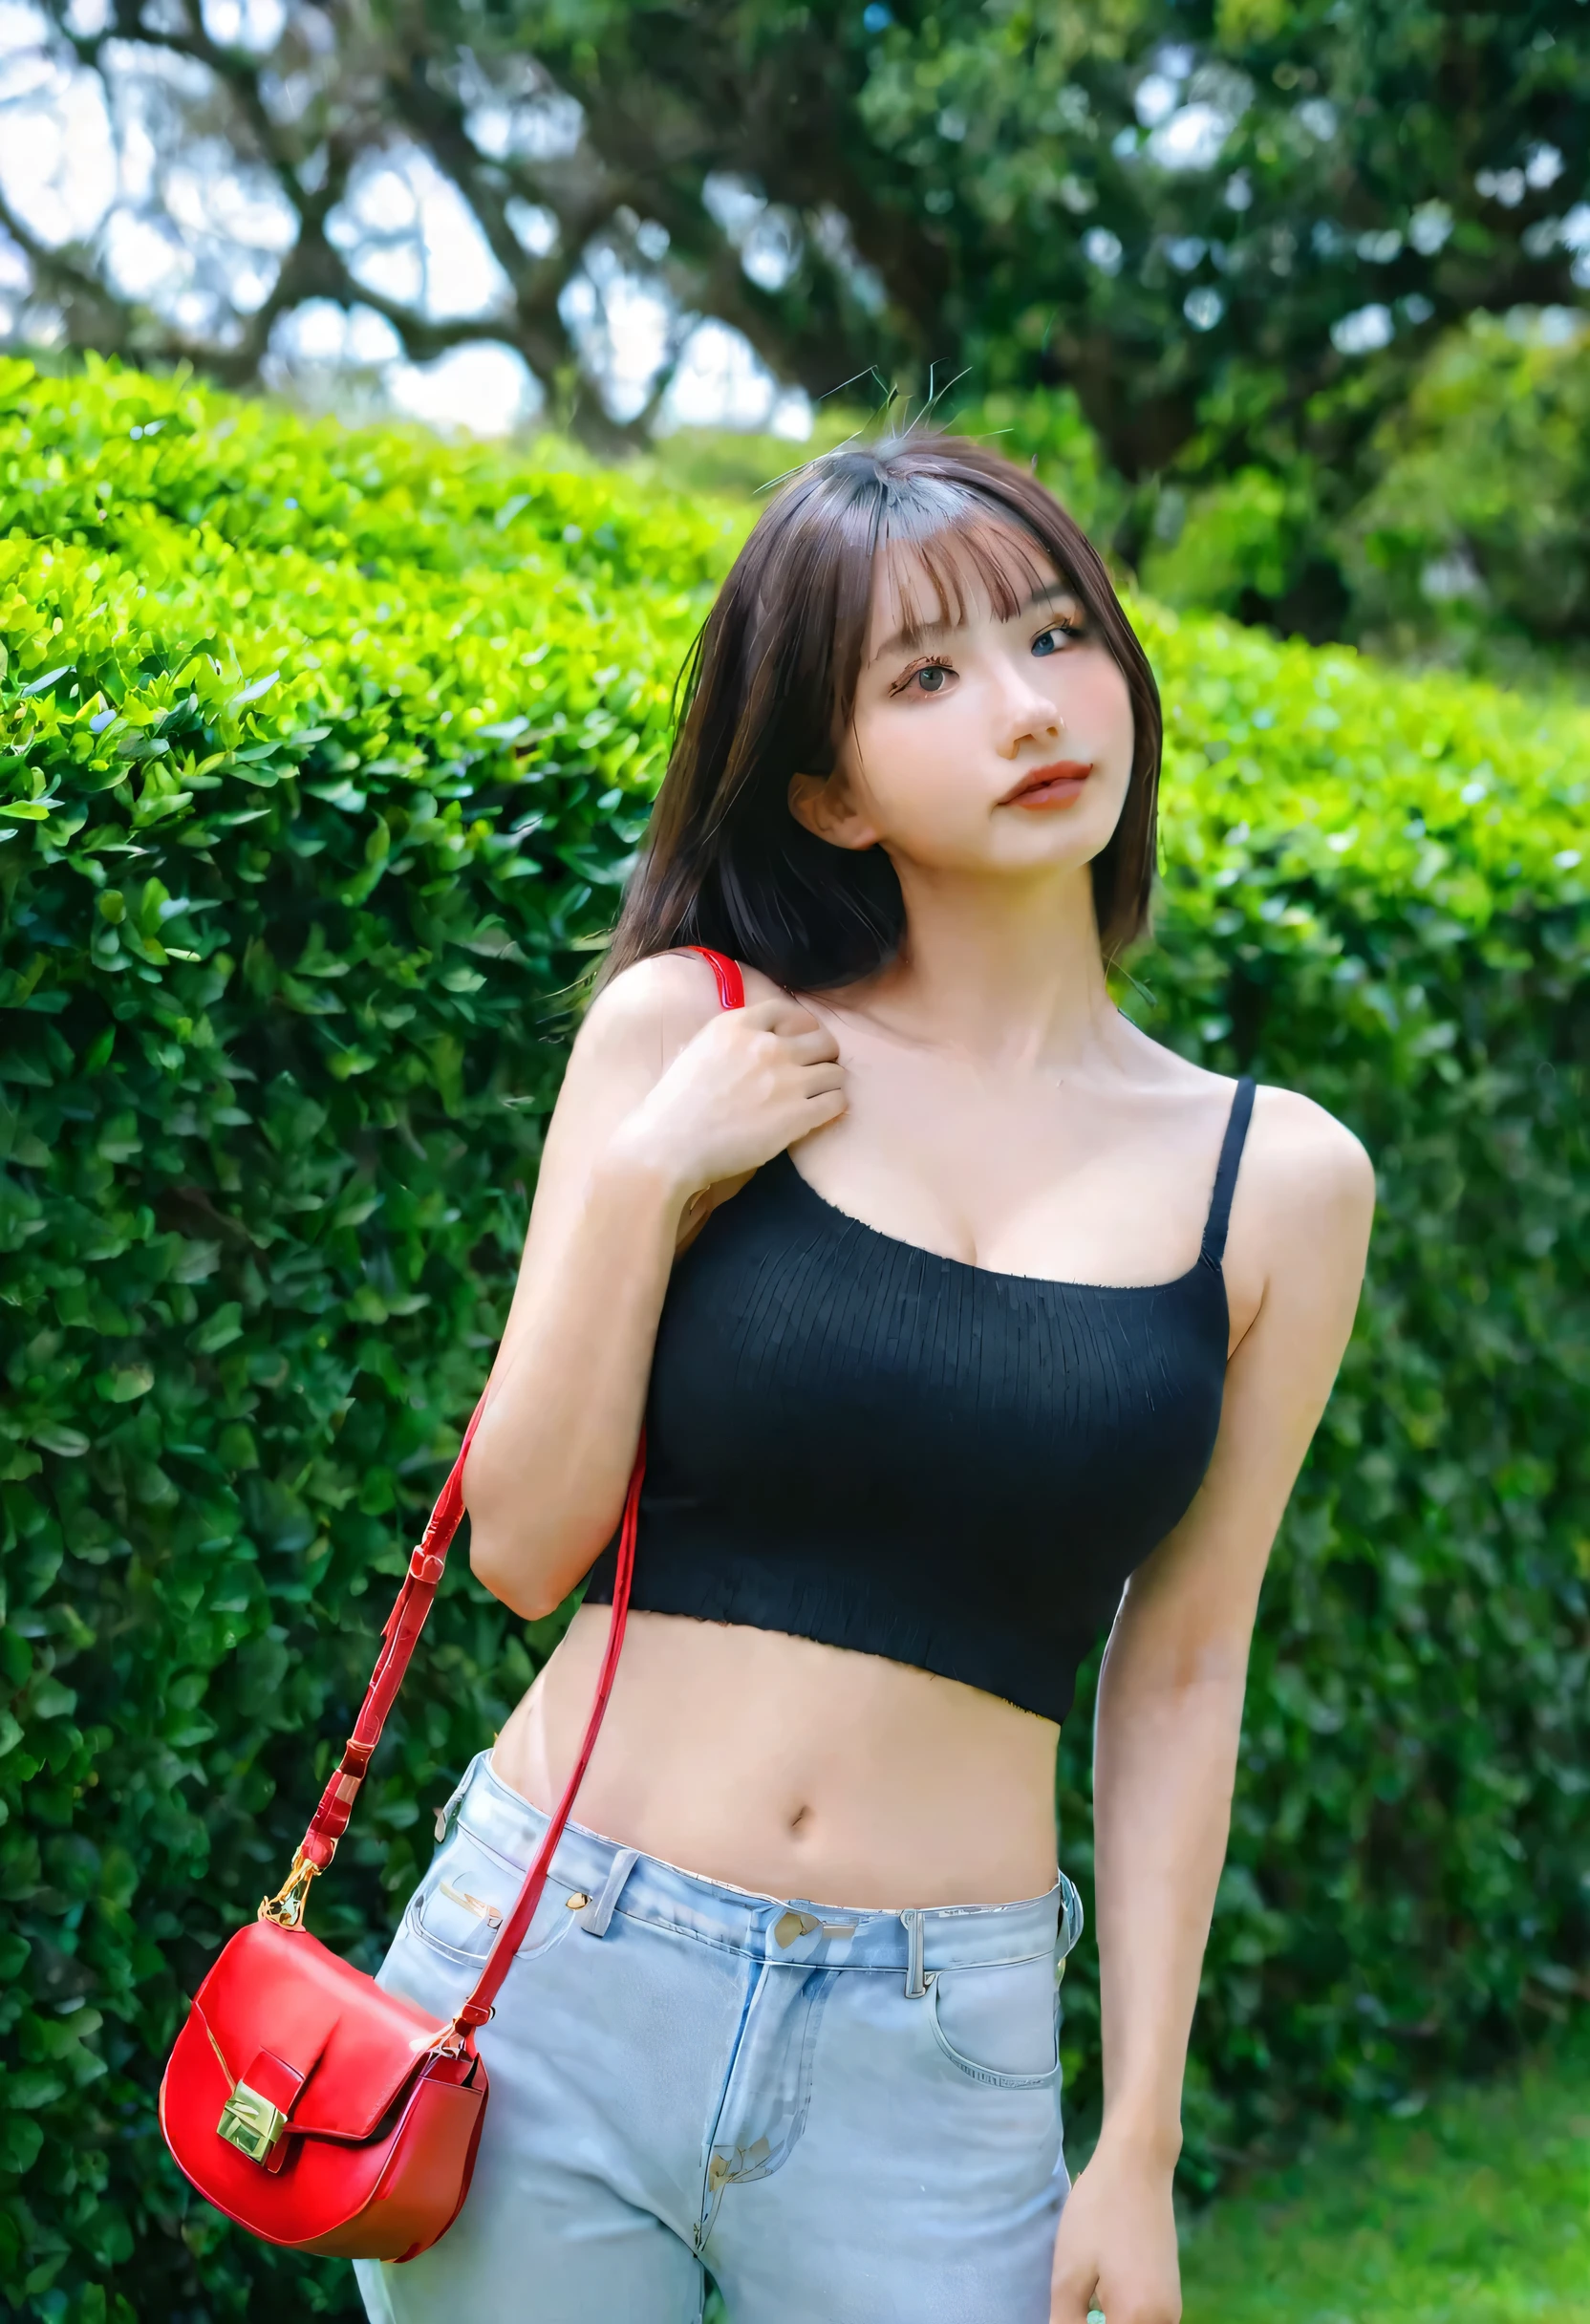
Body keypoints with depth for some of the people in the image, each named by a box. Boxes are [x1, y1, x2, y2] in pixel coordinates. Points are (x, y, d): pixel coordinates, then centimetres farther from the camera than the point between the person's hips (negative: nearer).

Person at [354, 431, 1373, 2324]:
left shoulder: (1278, 1184, 0)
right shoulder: (690, 1034, -2)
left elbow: (1178, 1675, 5)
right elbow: (523, 1545, -2)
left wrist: (1140, 2155, 5)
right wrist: (643, 1179, -13)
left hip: (933, 2060, 1)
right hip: (555, 1976, 0)